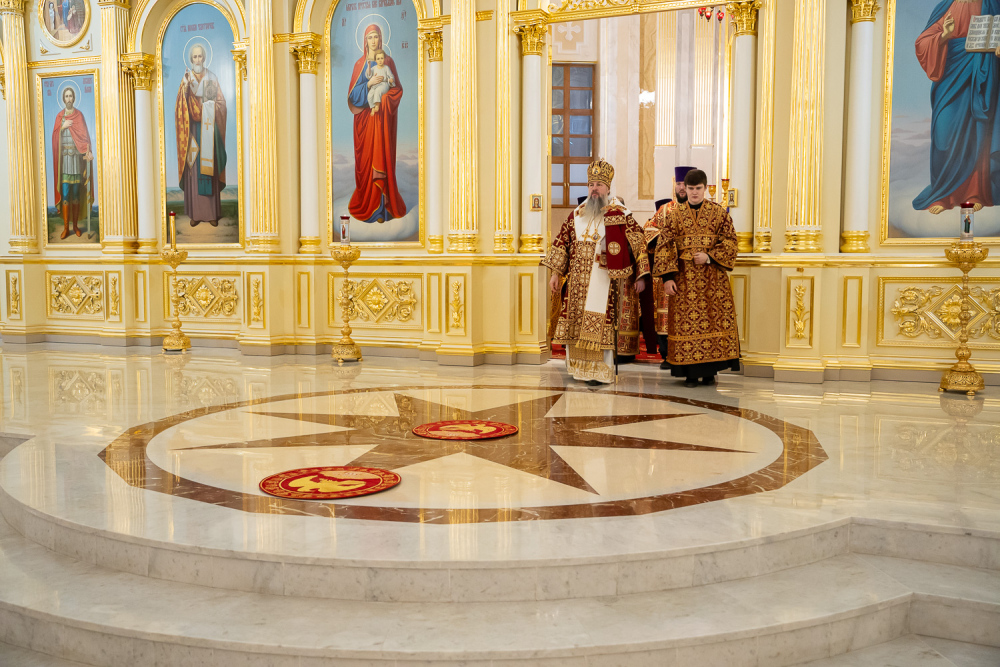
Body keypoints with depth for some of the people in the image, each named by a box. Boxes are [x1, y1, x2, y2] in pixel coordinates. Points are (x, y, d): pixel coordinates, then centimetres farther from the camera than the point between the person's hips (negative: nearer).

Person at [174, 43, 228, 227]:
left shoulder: (212, 77, 8)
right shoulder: (187, 79, 5)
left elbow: (221, 102, 6)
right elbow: (182, 107, -7)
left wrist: (209, 105, -14)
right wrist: (185, 88, -23)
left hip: (209, 128, 1)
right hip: (193, 129, 0)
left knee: (210, 170, 1)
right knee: (194, 171, -2)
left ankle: (212, 213, 5)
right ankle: (195, 213, 3)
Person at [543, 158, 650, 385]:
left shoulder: (620, 214, -4)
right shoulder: (577, 214, 12)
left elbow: (638, 244, -5)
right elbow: (562, 242, 16)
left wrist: (641, 276, -11)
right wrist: (555, 273, 12)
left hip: (605, 278, -5)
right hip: (578, 279, 5)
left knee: (600, 324, -7)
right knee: (577, 322, 6)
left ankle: (601, 371, 0)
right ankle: (579, 367, 17)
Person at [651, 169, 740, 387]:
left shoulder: (719, 212, 6)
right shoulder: (674, 215, 5)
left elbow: (730, 241, 3)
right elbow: (664, 246, 0)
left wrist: (709, 257, -12)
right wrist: (667, 277, -9)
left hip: (713, 275, 1)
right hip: (685, 276, 0)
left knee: (714, 318, -1)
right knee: (687, 322, -2)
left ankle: (710, 370, 8)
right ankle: (691, 372, 5)